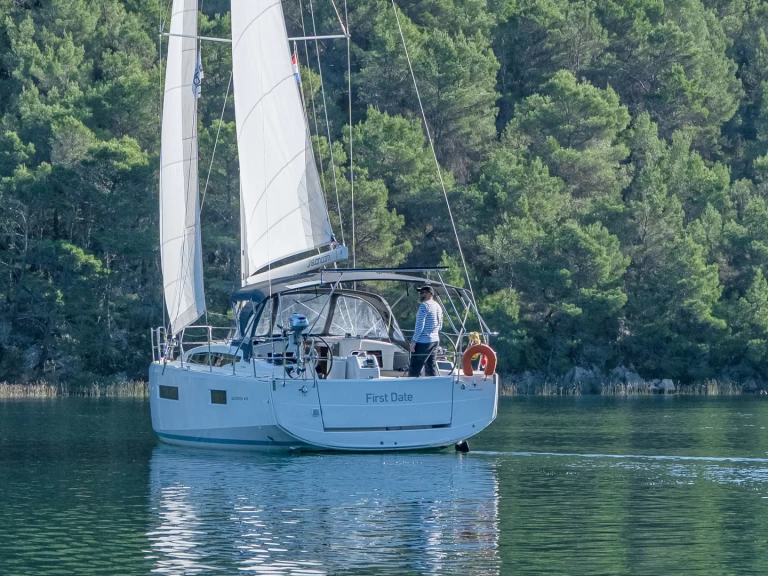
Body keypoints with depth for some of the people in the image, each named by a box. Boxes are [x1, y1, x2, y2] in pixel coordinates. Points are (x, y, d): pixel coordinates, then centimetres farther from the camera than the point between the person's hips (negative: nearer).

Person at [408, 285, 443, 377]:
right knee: (431, 368, 9)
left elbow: (420, 325, -18)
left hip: (423, 342, -9)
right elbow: (440, 326, 20)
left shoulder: (424, 305, -13)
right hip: (435, 340, 9)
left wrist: (414, 341, -15)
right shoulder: (438, 306, 14)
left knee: (414, 370, -8)